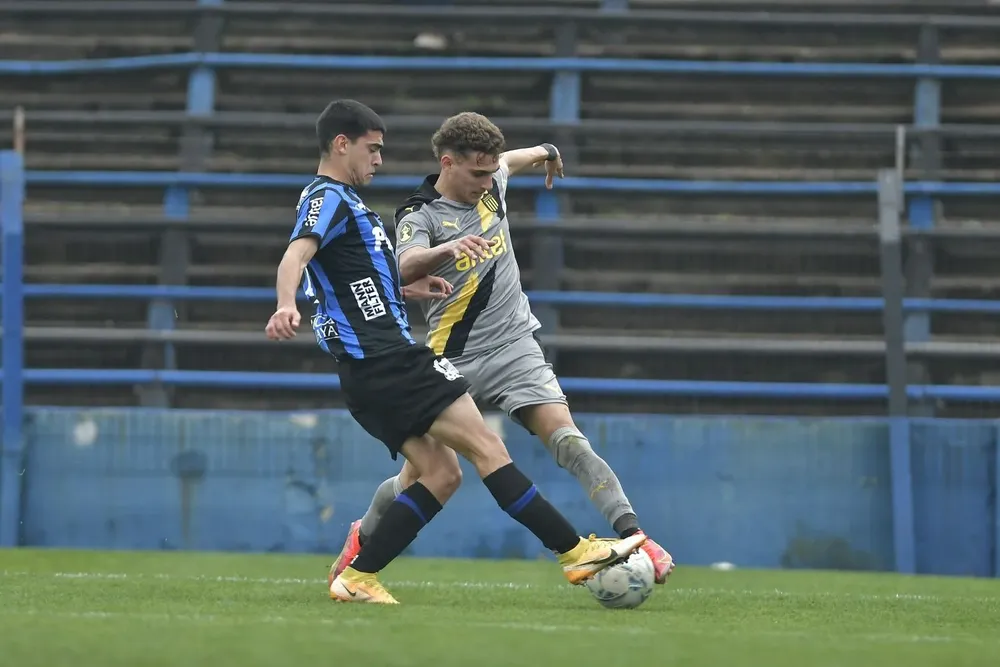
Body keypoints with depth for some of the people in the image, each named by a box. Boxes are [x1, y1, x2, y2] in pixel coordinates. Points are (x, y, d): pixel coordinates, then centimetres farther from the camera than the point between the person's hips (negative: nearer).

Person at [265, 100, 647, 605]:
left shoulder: (339, 199, 23)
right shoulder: (328, 197, -8)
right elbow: (296, 255, -28)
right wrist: (286, 306, -47)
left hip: (370, 371, 11)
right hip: (388, 359, -11)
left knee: (441, 474, 5)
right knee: (485, 446, -11)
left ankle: (357, 577, 0)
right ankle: (575, 552, -13)